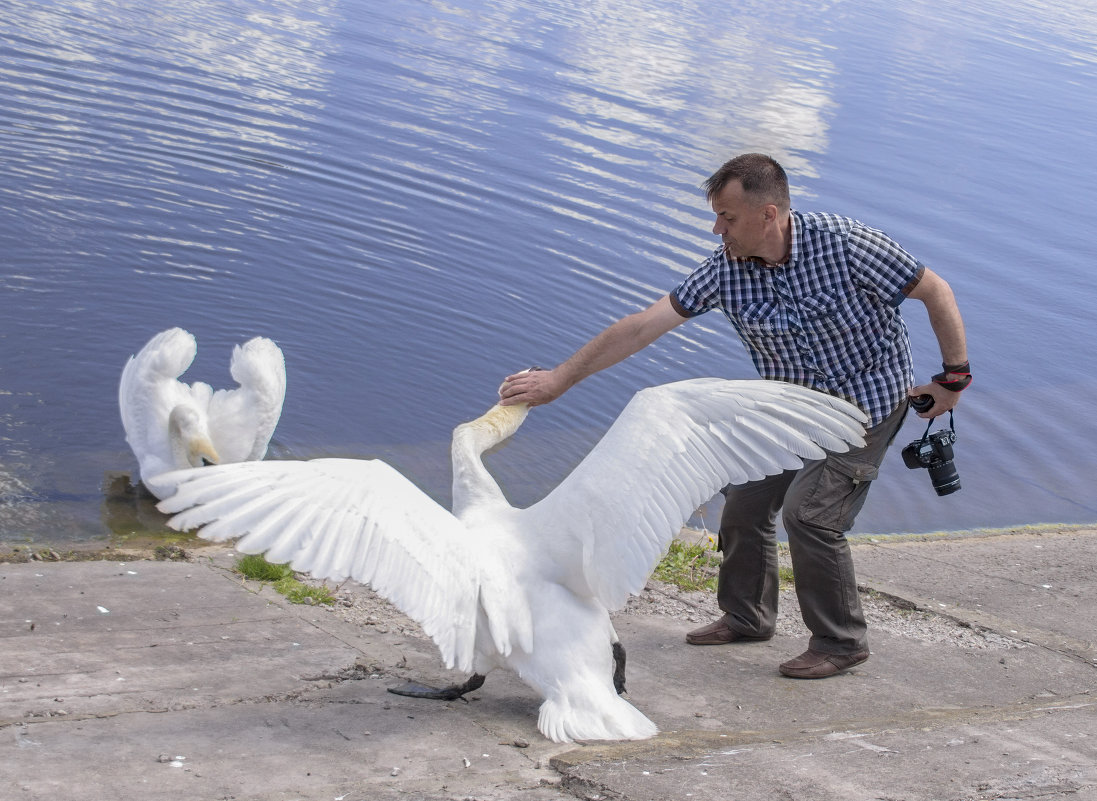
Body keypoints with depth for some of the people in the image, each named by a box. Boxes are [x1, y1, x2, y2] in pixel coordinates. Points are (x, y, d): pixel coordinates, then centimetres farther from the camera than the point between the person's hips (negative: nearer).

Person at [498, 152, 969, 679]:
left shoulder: (843, 245, -27)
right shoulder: (726, 269, -13)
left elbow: (935, 291, -15)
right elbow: (645, 326, -13)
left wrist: (954, 379, -10)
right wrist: (559, 379, -16)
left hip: (868, 400, -6)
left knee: (808, 511, -17)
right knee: (746, 501, 7)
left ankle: (841, 643, 1)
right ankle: (747, 617, 31)